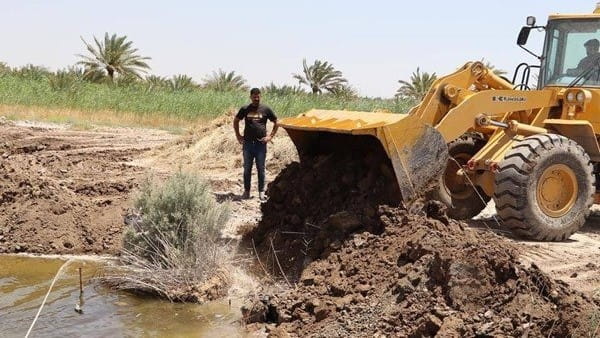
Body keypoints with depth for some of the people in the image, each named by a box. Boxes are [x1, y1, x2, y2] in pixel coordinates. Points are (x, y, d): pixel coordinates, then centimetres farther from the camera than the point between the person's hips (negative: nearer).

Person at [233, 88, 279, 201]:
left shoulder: (266, 109, 2)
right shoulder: (245, 109, 5)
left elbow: (276, 123, 10)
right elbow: (236, 121, 18)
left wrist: (270, 136, 1)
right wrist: (238, 135, 9)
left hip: (261, 144, -1)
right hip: (247, 143, 1)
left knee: (261, 169, 4)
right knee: (247, 168, 6)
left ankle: (261, 192, 11)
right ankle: (246, 191, 14)